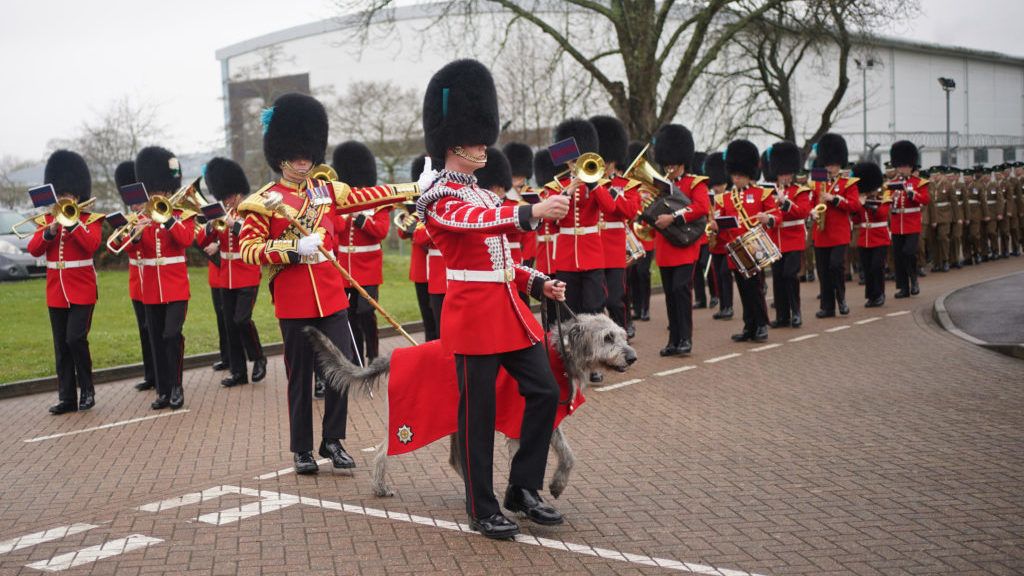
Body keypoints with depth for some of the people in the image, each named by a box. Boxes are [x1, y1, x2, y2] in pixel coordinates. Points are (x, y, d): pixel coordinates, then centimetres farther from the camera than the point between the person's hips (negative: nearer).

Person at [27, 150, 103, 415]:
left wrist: (72, 220, -22)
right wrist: (51, 230, -17)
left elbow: (91, 244, -19)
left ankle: (87, 390, 3)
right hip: (56, 292, 4)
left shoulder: (91, 219, -1)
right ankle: (67, 397, 11)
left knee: (76, 338, -14)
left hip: (82, 291, -4)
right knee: (61, 346, 6)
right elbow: (34, 250, -2)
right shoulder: (46, 220, 10)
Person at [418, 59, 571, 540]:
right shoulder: (439, 197, -9)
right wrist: (532, 212, -45)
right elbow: (476, 221, -31)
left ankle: (523, 489, 17)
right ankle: (482, 510, 11)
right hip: (473, 313, -8)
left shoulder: (486, 196, 18)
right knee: (478, 410, -1)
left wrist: (538, 283, 7)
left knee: (544, 391, 5)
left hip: (508, 306, 8)